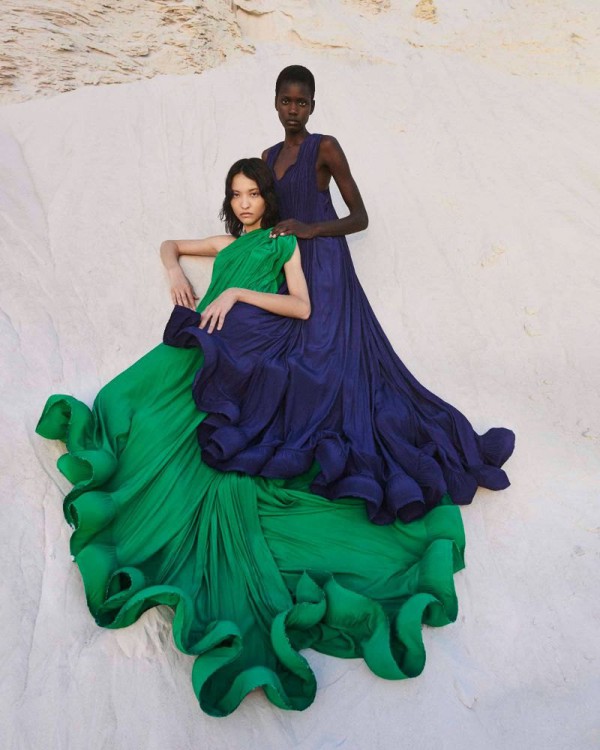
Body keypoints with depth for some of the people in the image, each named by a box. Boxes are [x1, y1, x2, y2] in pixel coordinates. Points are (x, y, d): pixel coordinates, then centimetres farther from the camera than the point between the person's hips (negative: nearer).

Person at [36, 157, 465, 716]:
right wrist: (175, 275, 20)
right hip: (206, 348, 6)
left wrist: (238, 292, -6)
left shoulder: (285, 243, 16)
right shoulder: (227, 244, 30)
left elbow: (301, 307, 2)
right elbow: (170, 245, 43)